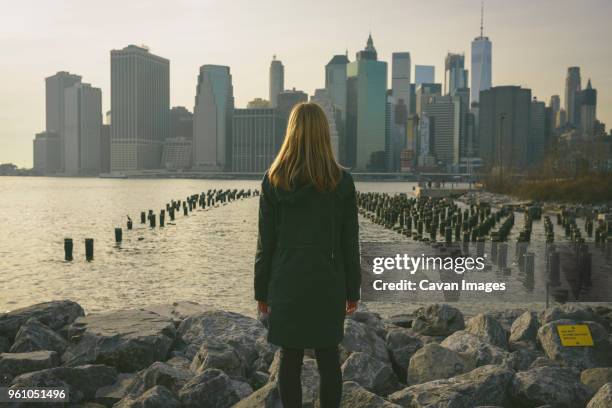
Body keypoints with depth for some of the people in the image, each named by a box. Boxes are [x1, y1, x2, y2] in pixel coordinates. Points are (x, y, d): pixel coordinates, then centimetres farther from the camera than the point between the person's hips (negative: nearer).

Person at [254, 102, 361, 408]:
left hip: (286, 283, 0)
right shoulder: (341, 181, -4)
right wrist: (352, 290, 8)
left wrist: (261, 290, 7)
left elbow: (266, 241, -2)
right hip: (327, 283, 0)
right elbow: (349, 242, -1)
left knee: (290, 359, 8)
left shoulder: (273, 180, -4)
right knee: (328, 360, 8)